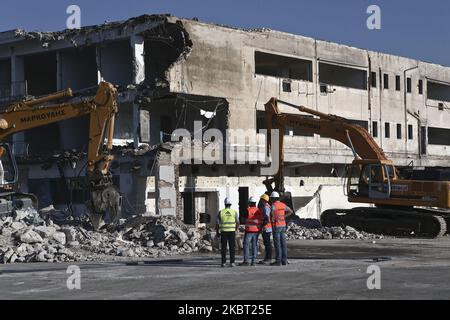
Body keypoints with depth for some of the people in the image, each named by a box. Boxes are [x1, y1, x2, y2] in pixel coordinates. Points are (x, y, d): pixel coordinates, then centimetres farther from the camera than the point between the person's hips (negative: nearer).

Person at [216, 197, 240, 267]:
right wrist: (236, 230, 17)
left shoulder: (220, 212, -1)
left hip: (223, 232, 0)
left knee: (224, 248, 5)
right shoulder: (234, 212, 0)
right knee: (232, 248, 4)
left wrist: (217, 232, 11)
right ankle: (232, 262, 0)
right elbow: (237, 223, 0)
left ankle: (223, 262, 3)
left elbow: (217, 224, -1)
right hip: (232, 231, 0)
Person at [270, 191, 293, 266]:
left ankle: (278, 261, -4)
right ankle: (284, 260, 9)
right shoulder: (282, 205, 9)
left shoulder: (273, 205, -14)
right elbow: (291, 211, 20)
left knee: (277, 244, -4)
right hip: (283, 225, 7)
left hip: (276, 226, -7)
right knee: (283, 243, 8)